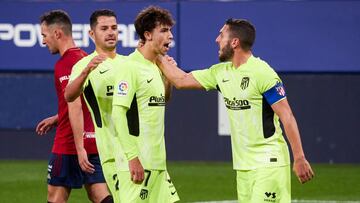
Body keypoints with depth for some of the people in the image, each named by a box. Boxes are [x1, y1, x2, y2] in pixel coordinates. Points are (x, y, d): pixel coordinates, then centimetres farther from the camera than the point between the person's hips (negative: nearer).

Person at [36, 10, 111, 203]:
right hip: (95, 141, 8)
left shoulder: (64, 64, -14)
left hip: (69, 145, -8)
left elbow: (75, 106, -22)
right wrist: (56, 119, 30)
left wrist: (80, 148, -25)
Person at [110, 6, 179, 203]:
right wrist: (133, 157, -22)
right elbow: (118, 113, -18)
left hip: (157, 162, 9)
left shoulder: (155, 67, 14)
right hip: (138, 162, -9)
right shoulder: (130, 66, -12)